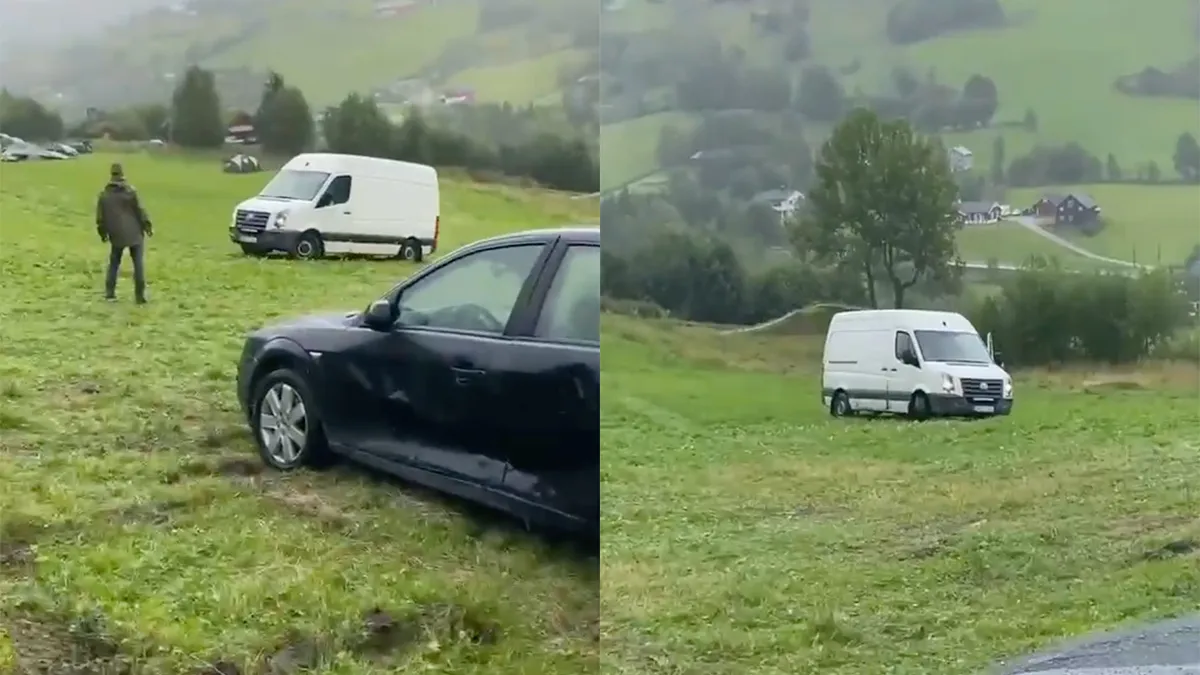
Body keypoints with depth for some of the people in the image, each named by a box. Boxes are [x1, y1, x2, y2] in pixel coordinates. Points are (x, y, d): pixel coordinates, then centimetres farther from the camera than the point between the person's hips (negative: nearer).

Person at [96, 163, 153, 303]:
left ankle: (109, 292, 12)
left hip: (117, 235, 3)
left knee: (114, 263, 17)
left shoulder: (104, 194, 2)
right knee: (138, 263, 3)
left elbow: (100, 217, 7)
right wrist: (148, 226, 3)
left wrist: (103, 233, 20)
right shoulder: (130, 191, -9)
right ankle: (140, 295, -1)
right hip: (134, 233, -3)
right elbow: (140, 210, -8)